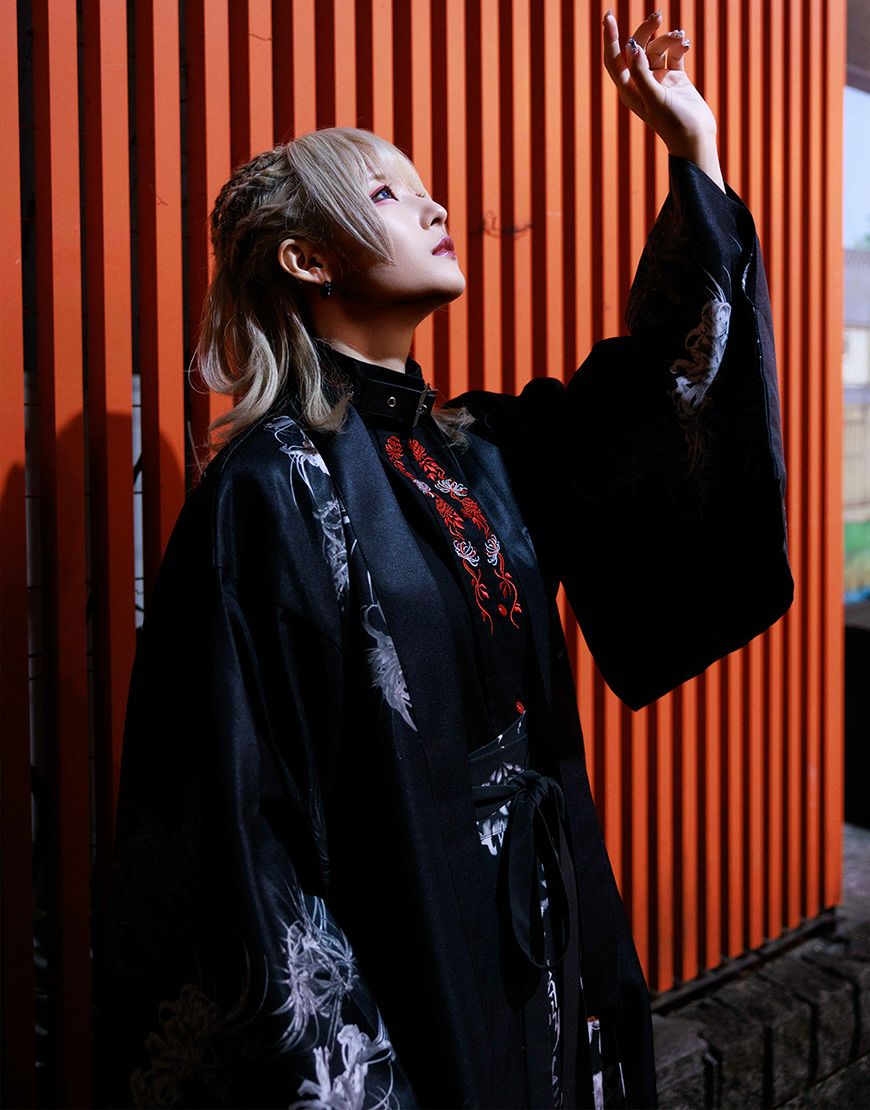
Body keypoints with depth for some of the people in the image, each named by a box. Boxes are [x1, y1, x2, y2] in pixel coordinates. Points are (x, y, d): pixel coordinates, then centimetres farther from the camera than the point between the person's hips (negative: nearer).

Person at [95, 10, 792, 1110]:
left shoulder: (480, 448, 3)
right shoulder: (269, 489, -17)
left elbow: (660, 381, 13)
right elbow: (241, 809, -18)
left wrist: (693, 149, 9)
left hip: (544, 938, 7)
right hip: (390, 974, -7)